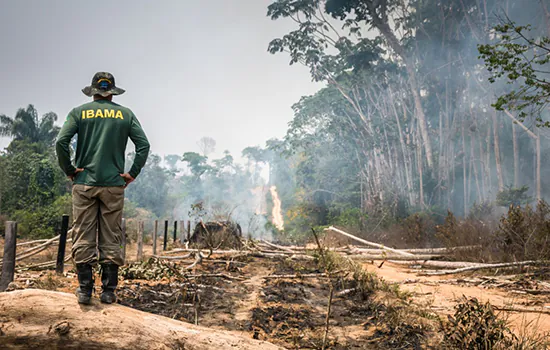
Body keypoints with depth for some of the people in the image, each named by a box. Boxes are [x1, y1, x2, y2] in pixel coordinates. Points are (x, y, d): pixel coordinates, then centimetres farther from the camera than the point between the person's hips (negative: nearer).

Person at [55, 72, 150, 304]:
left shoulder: (79, 112, 4)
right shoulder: (125, 114, 6)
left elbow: (61, 142, -7)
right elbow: (143, 145, -2)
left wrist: (69, 170, 2)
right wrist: (132, 173, 2)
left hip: (84, 183, 0)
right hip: (114, 185, 0)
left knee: (83, 238, 5)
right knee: (111, 239, 5)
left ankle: (84, 290, 6)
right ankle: (109, 291, 7)